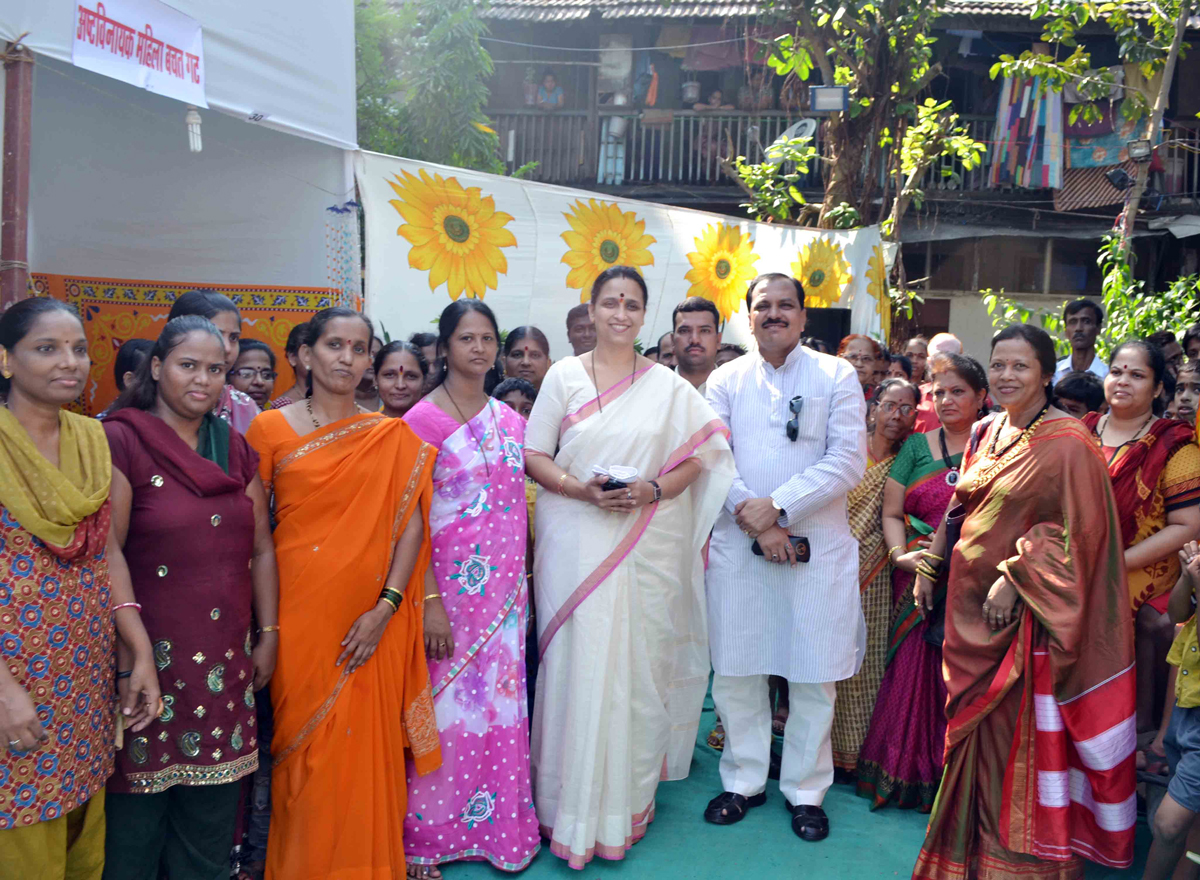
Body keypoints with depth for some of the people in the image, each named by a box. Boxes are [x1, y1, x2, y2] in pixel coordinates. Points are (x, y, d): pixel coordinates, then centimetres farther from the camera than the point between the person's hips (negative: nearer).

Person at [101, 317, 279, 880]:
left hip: (225, 659, 5)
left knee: (212, 812, 13)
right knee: (139, 806, 6)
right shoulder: (121, 440, -8)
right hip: (150, 656, -5)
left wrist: (268, 634, 8)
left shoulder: (236, 449, 10)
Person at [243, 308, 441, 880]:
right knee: (305, 747, 6)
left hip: (370, 623, 1)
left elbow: (411, 523, -1)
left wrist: (385, 607, -11)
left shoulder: (394, 438, 4)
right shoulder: (271, 429, 3)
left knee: (366, 746, 6)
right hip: (299, 612, 0)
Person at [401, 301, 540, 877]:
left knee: (501, 699, 10)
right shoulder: (423, 419, -7)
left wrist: (524, 580, 9)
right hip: (449, 585, -4)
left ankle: (501, 825, 27)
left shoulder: (509, 420, 9)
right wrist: (429, 601, -15)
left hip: (505, 588, 5)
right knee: (447, 701, 3)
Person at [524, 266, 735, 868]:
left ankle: (628, 800, 21)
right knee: (578, 664, 0)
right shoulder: (563, 376, 5)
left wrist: (653, 490, -11)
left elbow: (697, 457, 7)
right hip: (575, 542, -1)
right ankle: (573, 807, 14)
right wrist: (580, 489, -14)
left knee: (636, 665, 5)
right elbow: (533, 455, 2)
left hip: (647, 544, 1)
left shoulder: (668, 386, 8)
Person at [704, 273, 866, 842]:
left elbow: (848, 460, -6)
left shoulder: (837, 375, 4)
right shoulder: (726, 380, 9)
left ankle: (805, 790, 24)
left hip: (818, 544, -1)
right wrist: (752, 518, -13)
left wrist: (777, 506, -14)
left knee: (814, 674, 6)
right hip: (738, 543, 2)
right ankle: (744, 780, 27)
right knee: (735, 668, 8)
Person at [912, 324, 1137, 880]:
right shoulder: (985, 433, 8)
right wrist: (928, 568, 14)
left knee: (1018, 735, 4)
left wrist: (1016, 578, -19)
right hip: (971, 607, 7)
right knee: (975, 727, 17)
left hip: (1022, 614, -7)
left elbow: (1079, 533, -15)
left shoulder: (1067, 444, -13)